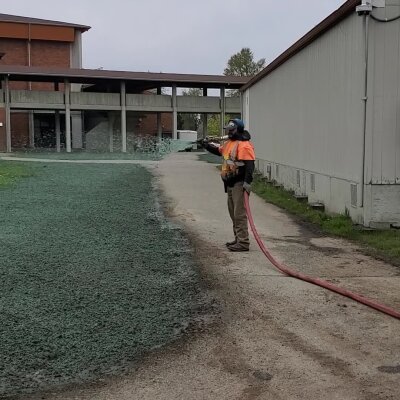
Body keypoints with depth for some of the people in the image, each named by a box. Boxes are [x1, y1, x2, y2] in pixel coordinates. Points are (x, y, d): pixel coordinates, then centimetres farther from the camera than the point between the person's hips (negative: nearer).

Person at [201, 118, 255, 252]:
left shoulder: (244, 145, -16)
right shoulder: (229, 143, 15)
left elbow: (249, 165, -23)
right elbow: (219, 150, 33)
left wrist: (247, 182, -30)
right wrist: (208, 145, 15)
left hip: (239, 183, -10)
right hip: (230, 183, 10)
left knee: (239, 213, -11)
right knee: (233, 212, 17)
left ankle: (243, 242, -8)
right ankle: (238, 238, 27)